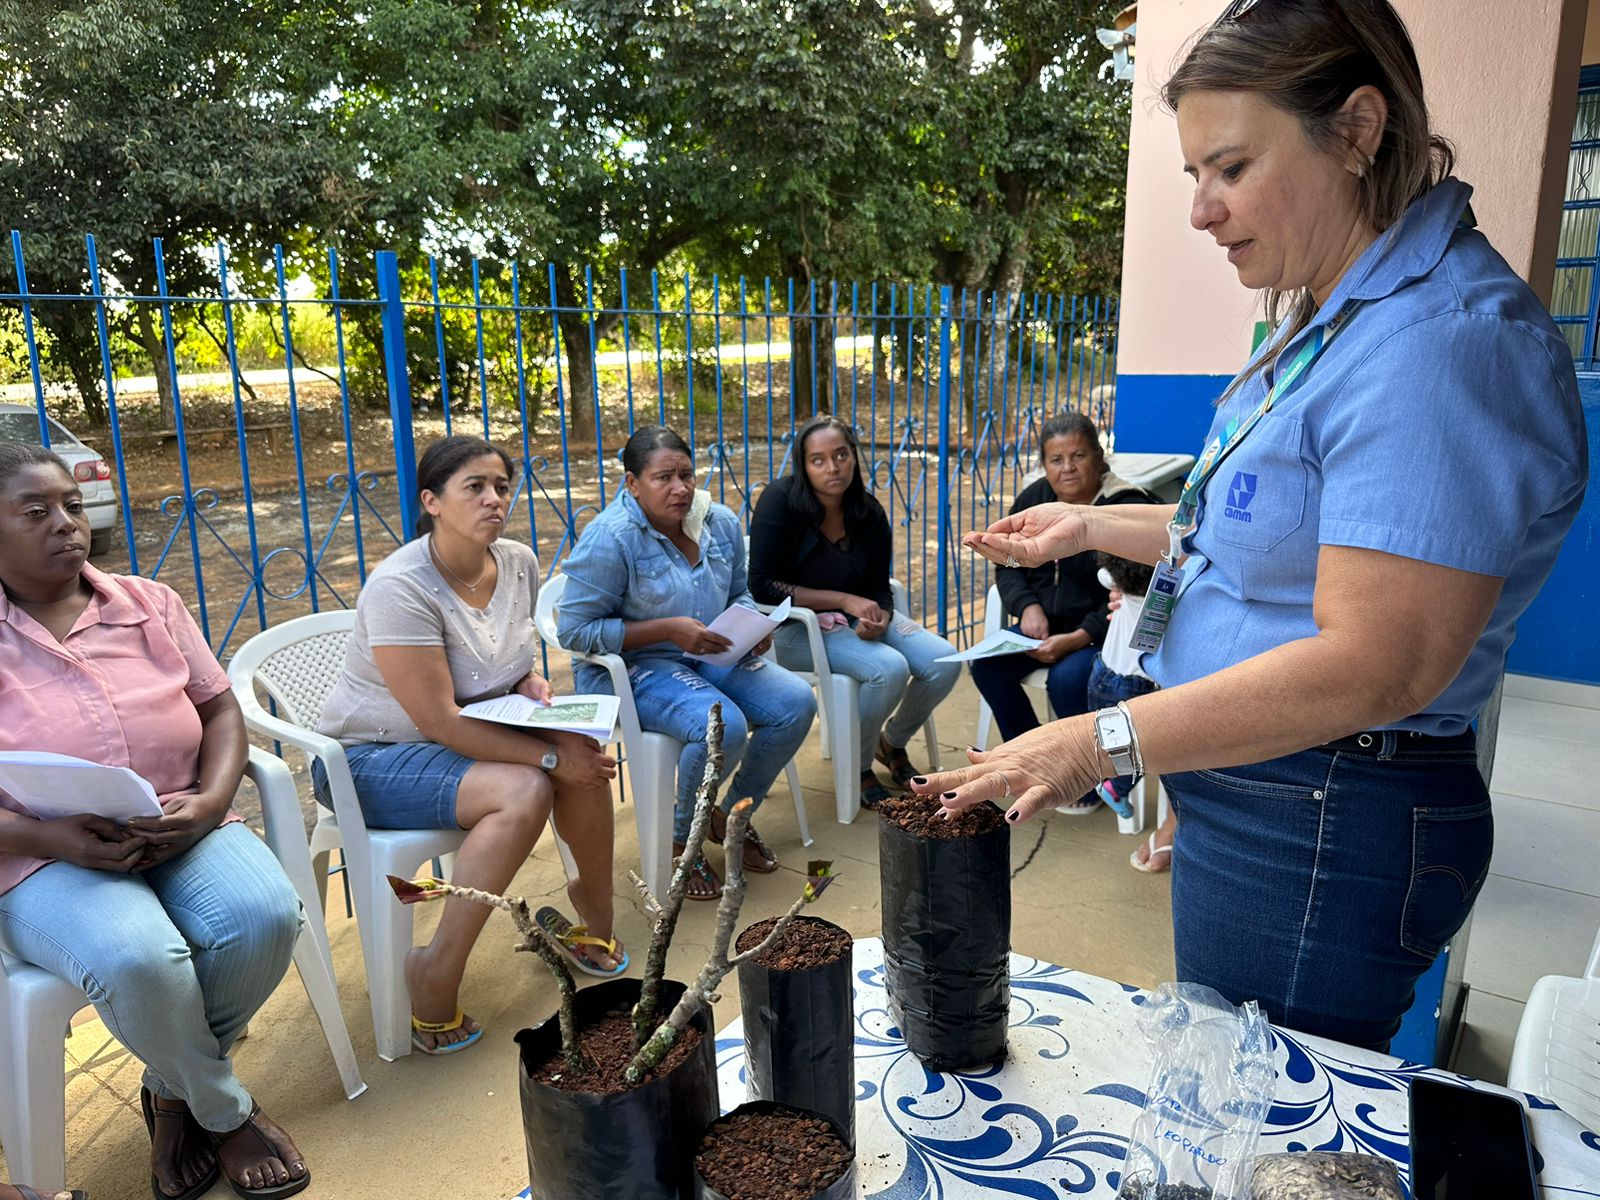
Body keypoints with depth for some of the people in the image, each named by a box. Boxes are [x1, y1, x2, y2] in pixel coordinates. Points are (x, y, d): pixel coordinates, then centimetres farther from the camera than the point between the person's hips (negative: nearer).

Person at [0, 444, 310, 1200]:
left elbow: (221, 712, 7)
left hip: (181, 829, 3)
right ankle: (227, 1113, -1)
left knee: (265, 914, -26)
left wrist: (208, 804, -12)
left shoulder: (148, 603, 8)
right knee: (139, 960, -33)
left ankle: (176, 1093, 5)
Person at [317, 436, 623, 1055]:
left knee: (585, 753, -18)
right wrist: (550, 754, -28)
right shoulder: (400, 587, -24)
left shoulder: (520, 563, -2)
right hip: (369, 758, -6)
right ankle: (435, 975, -18)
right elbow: (439, 721, -27)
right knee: (523, 790, -31)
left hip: (469, 733, 7)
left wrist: (531, 685, -10)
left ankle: (593, 915, 5)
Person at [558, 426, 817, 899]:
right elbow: (575, 631, -17)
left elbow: (738, 594, 19)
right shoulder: (610, 538, -17)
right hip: (634, 667, -7)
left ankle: (731, 815, 11)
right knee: (724, 725, -32)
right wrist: (668, 630, -23)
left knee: (796, 703, -13)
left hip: (712, 656, 7)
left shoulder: (721, 522, 4)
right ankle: (681, 839, -2)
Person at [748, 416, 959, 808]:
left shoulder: (869, 513, -1)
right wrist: (843, 601, -22)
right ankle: (858, 769, -2)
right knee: (889, 668, -29)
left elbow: (879, 588, 5)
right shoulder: (782, 499, -17)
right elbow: (762, 586, -19)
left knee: (944, 661, -12)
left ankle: (892, 742, 18)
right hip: (794, 626, -6)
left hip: (855, 617, 6)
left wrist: (878, 619, -21)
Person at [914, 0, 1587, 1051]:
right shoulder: (1332, 319, 12)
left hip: (1323, 833, -10)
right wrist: (1095, 527, 15)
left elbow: (1376, 665, -28)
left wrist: (1105, 742, -27)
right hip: (1256, 801, 10)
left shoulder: (1447, 337, -23)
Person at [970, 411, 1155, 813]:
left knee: (1067, 678, -33)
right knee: (988, 665, -19)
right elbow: (1008, 565, 11)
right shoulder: (1033, 500, 5)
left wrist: (1076, 639, -29)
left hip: (1105, 631, -5)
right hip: (1046, 625, 6)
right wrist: (1028, 607, -10)